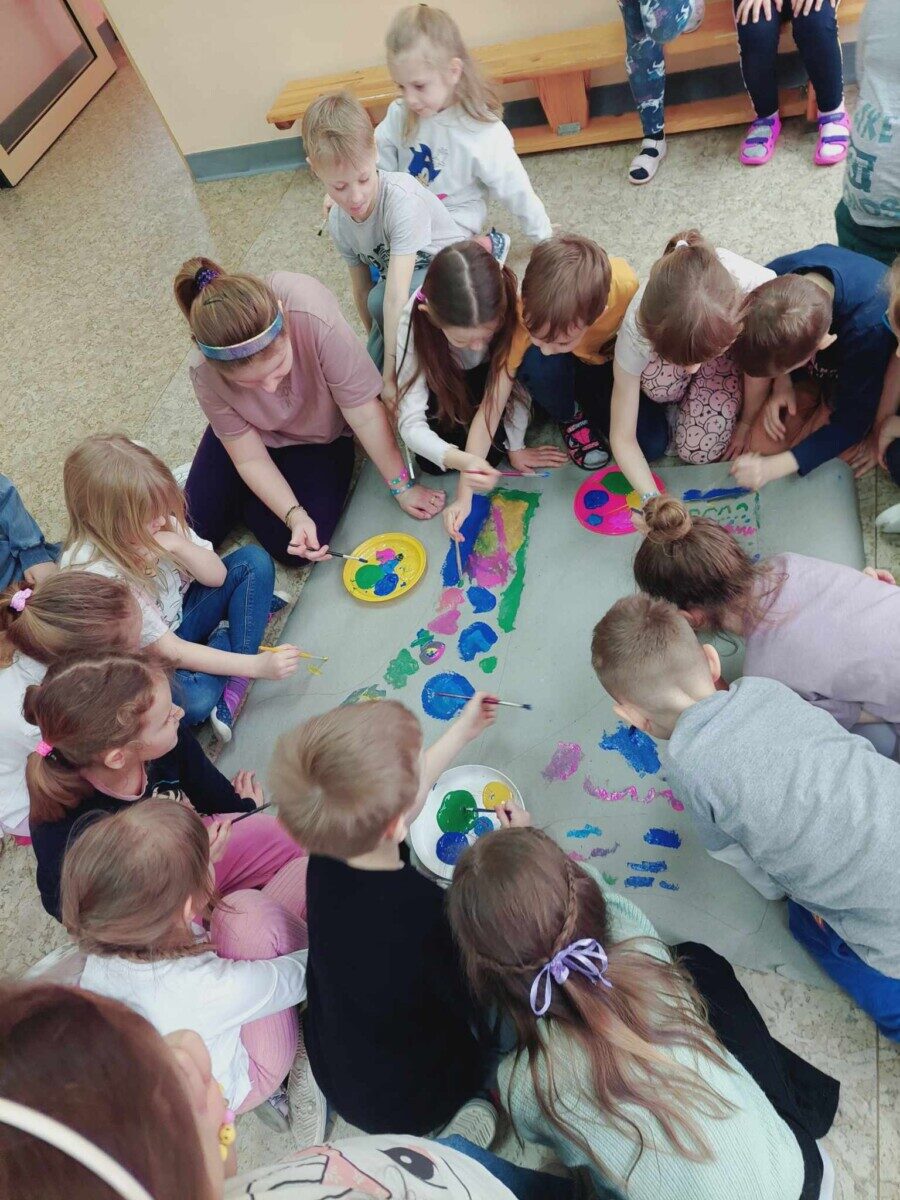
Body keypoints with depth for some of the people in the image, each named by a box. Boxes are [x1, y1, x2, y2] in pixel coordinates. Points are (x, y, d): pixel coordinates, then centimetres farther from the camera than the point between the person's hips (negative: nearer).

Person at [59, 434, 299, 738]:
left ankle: (233, 691, -15)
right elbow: (169, 651, -28)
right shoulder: (95, 573, -32)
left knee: (254, 560, -10)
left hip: (179, 615, 7)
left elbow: (217, 576, -9)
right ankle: (224, 637, -3)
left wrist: (178, 545, -31)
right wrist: (257, 665, -32)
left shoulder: (158, 523, -16)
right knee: (195, 700, -37)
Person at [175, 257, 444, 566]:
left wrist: (402, 487, -20)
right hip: (249, 434, 1)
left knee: (291, 548, -15)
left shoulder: (315, 318, -41)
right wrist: (295, 515, -31)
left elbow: (365, 414, -30)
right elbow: (250, 457, -18)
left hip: (321, 435, -1)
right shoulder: (205, 372, -32)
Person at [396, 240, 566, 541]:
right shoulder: (415, 322, -36)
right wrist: (459, 460, -53)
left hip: (494, 374, 0)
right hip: (447, 384, 0)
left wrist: (514, 446, -19)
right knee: (433, 462, -20)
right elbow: (410, 422, -36)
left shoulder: (511, 301, -36)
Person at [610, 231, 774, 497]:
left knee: (699, 450, -13)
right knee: (658, 385, -29)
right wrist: (654, 500, -42)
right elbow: (622, 438, -32)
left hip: (734, 348, -1)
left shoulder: (758, 287, -44)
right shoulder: (638, 326, -41)